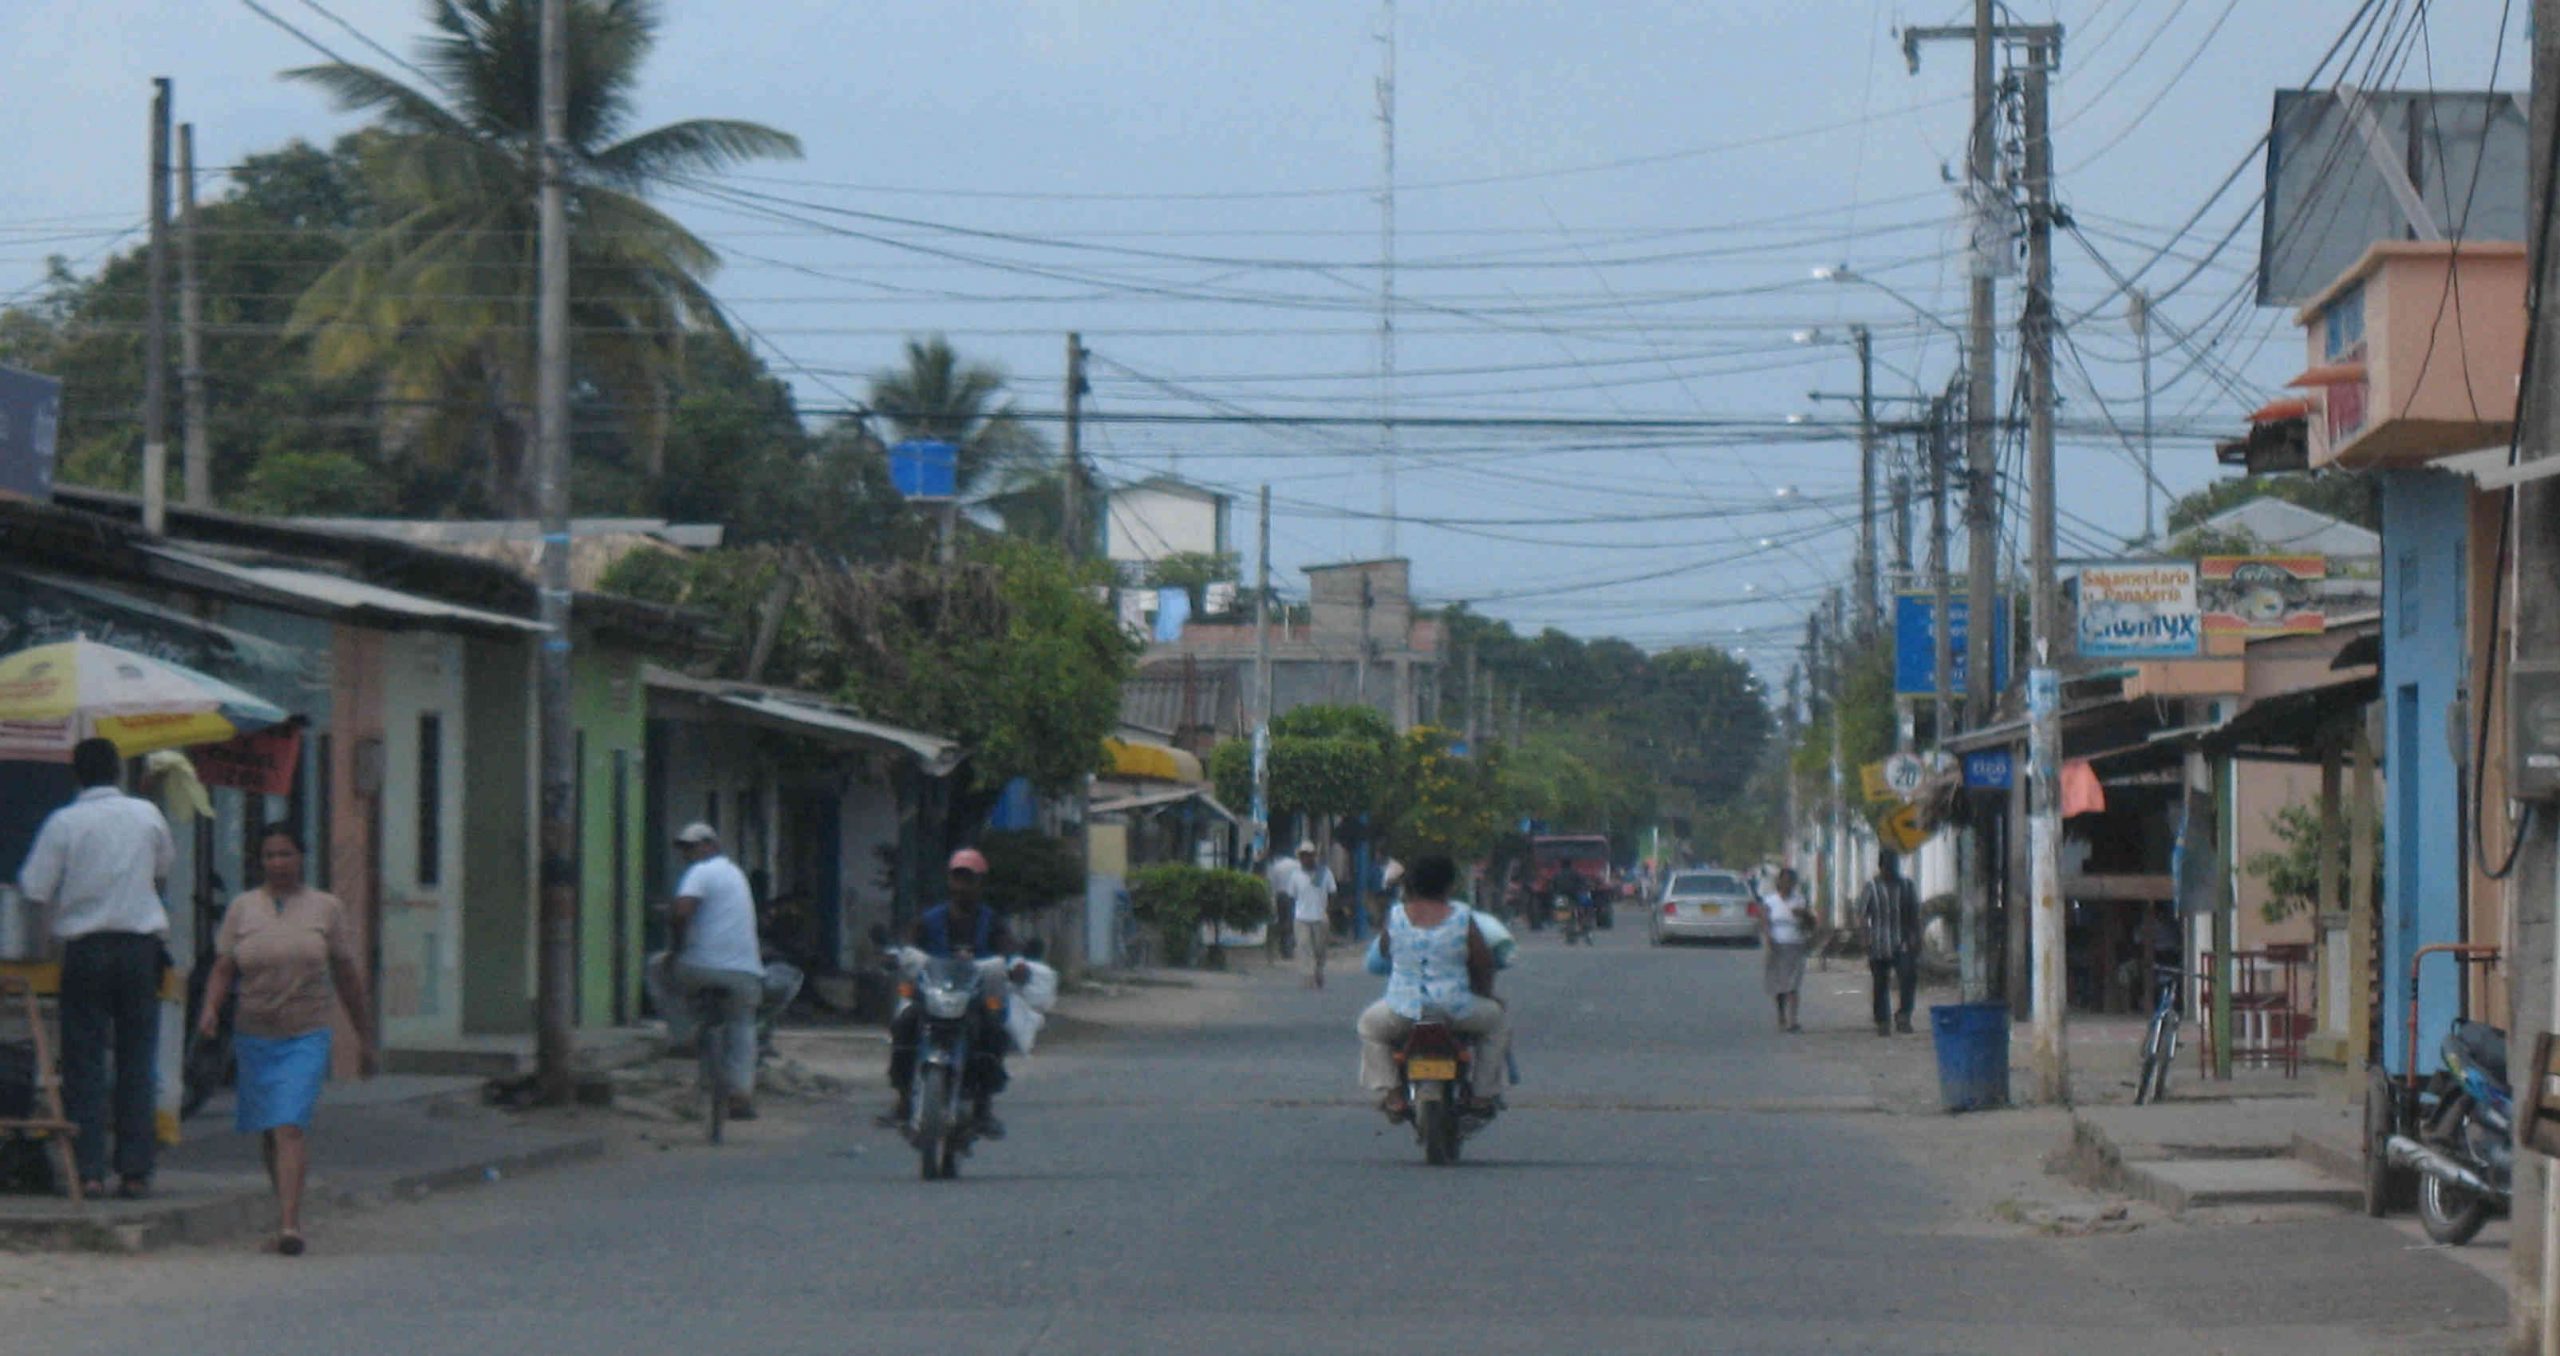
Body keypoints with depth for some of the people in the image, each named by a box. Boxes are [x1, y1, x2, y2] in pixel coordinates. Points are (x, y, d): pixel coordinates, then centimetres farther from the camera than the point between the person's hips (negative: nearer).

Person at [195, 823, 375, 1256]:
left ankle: (289, 1223, -22)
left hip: (306, 1036, -3)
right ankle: (287, 1210, 27)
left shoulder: (326, 908, 5)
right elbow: (222, 969, 5)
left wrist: (363, 1037, 13)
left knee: (290, 1126, -16)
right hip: (254, 1035, 3)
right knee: (267, 1131, 10)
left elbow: (347, 976, 10)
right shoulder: (242, 909, 7)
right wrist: (211, 1009, -15)